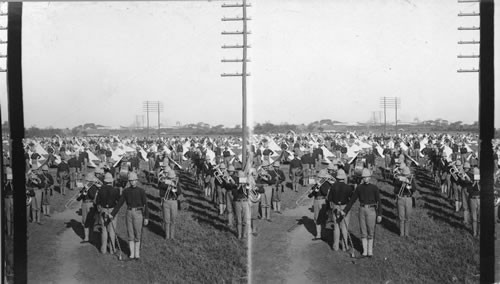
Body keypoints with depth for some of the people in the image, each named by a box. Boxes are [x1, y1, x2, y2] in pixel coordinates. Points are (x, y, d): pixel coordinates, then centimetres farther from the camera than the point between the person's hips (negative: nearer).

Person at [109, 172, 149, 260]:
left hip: (138, 213, -3)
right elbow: (119, 203, 7)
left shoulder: (141, 191, -4)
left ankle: (137, 253, 11)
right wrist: (112, 214, 4)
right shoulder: (126, 191, 4)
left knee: (137, 234, 0)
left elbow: (145, 204, -5)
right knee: (130, 233, 5)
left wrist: (146, 217, -10)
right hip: (129, 213, 3)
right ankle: (132, 253, 12)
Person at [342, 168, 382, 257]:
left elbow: (378, 201, -3)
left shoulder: (374, 188, -3)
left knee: (370, 231, 1)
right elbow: (352, 200, 8)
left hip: (371, 210, -2)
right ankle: (365, 250, 12)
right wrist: (345, 211, 6)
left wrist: (379, 214, -8)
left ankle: (370, 250, 10)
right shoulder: (359, 188, 4)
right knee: (363, 231, 5)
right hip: (362, 210, 2)